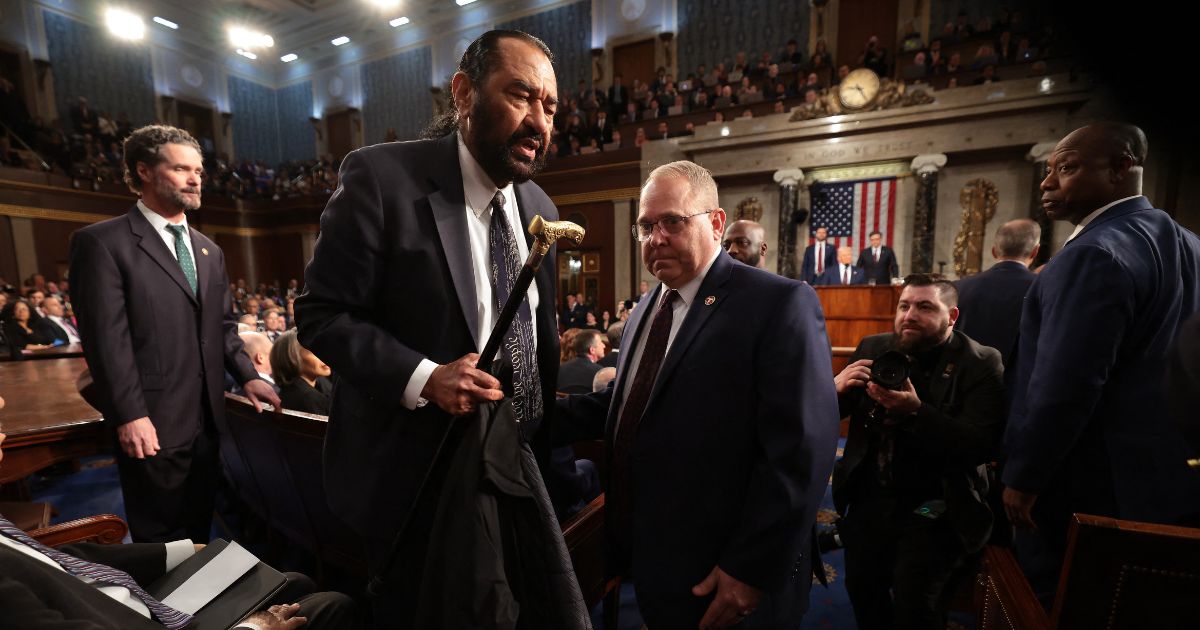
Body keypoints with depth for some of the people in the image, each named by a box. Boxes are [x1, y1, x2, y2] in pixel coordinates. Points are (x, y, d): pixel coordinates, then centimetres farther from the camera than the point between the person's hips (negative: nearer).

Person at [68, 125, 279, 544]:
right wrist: (129, 416, -18)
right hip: (152, 423, -6)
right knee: (161, 537, 10)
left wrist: (246, 376, 3)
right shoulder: (102, 242, -7)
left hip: (206, 418, 6)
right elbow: (106, 337, -14)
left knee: (199, 527, 18)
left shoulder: (209, 251, 14)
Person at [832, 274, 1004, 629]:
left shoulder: (981, 364, -9)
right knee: (861, 588, 8)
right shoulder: (874, 348, 1)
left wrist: (916, 411, -33)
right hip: (870, 497, 4)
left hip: (935, 508, -3)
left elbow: (981, 447, -18)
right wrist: (836, 388, -19)